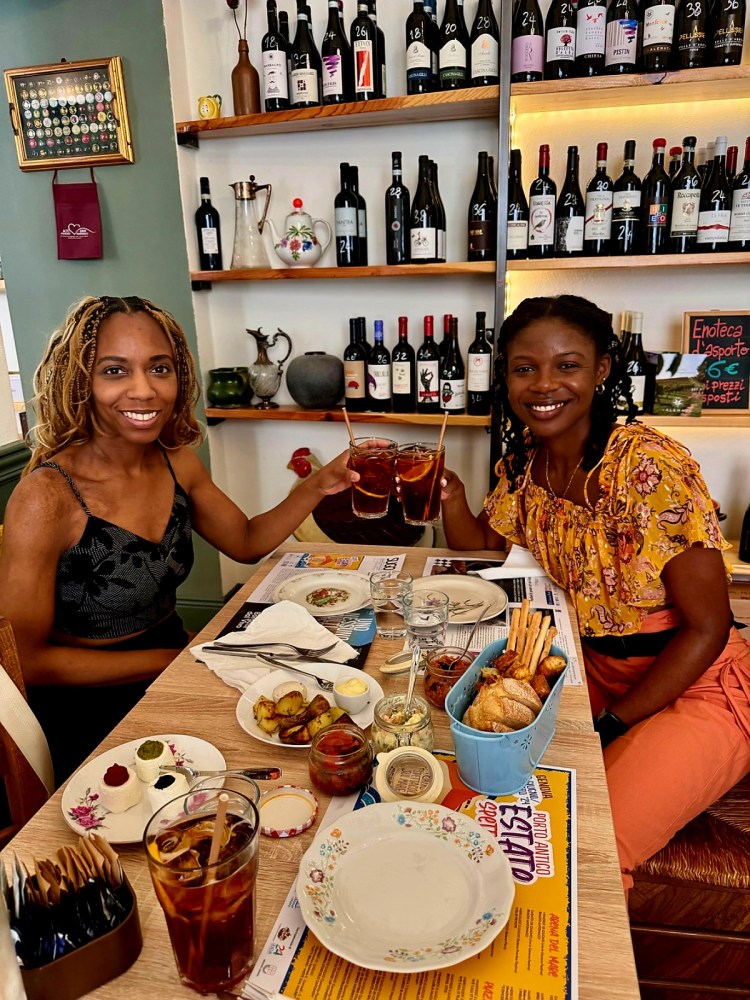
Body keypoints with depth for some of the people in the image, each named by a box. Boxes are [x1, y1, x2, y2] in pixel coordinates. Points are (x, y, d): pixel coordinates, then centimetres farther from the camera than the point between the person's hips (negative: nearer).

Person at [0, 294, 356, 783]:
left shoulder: (177, 462, -3)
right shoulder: (47, 498, -21)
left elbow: (247, 541, 11)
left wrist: (318, 486, -5)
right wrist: (172, 662, -16)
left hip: (173, 681, 7)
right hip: (88, 718, -6)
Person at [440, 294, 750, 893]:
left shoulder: (651, 466, -24)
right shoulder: (523, 463, -4)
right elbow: (484, 548, 11)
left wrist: (609, 725, -18)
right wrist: (451, 497, -9)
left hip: (694, 686, -6)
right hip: (592, 667, 6)